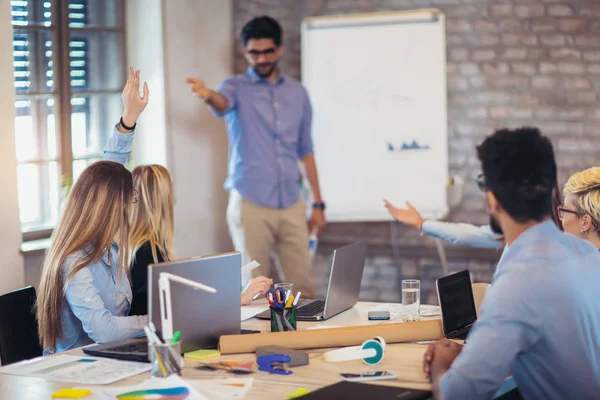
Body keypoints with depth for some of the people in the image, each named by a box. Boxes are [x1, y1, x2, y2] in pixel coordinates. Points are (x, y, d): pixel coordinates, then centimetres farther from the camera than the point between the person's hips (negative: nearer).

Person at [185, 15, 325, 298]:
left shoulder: (297, 93, 11)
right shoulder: (238, 87, 0)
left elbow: (305, 150, 16)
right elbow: (223, 103, -25)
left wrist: (318, 203, 12)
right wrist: (208, 95, -50)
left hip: (291, 205, 3)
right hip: (251, 205, -3)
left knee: (304, 289, 4)